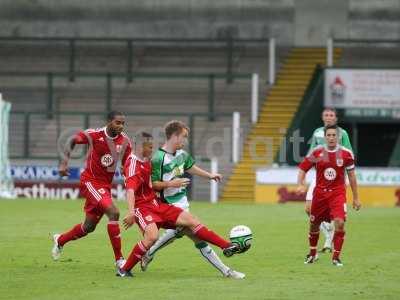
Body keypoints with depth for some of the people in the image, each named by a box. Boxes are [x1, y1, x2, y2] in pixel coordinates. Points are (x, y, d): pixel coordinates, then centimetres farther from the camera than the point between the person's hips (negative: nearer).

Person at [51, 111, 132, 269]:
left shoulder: (125, 141, -4)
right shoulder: (94, 135, -15)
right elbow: (72, 141, 0)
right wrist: (65, 161, -12)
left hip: (106, 185, 6)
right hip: (90, 181, -6)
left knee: (89, 227, 14)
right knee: (113, 212, -25)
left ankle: (60, 240, 43)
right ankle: (119, 259, -19)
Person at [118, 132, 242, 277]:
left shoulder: (146, 161, 14)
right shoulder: (133, 163, -16)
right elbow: (130, 189, -29)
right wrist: (131, 212, -42)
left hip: (156, 204, 9)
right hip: (142, 207, -9)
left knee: (190, 220, 1)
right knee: (152, 236, -33)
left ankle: (227, 246, 1)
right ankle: (124, 269, -19)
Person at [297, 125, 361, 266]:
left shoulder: (346, 153, -3)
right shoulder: (316, 152, -3)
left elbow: (351, 175, 6)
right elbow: (302, 169, 2)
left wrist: (356, 198, 8)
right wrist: (301, 184, -17)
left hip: (338, 193, -1)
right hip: (320, 193, 1)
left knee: (340, 223, -20)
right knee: (314, 224, 11)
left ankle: (336, 257, -6)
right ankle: (312, 254, 37)